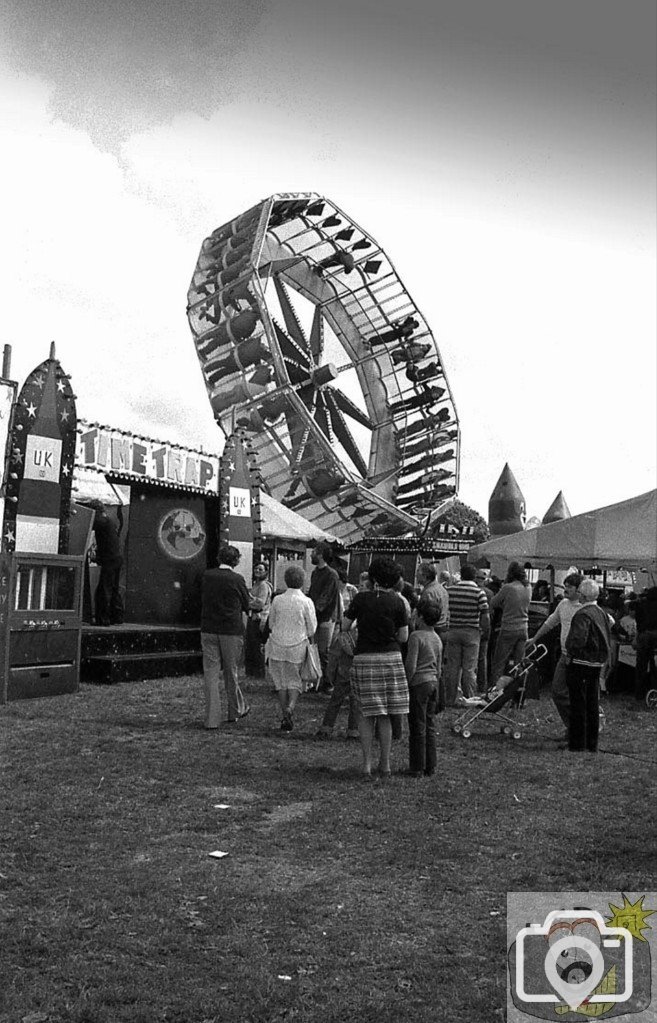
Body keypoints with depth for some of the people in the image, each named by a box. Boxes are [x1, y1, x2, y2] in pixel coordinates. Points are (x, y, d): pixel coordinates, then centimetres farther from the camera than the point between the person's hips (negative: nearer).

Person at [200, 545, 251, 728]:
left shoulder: (206, 575, 0)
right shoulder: (237, 579, -10)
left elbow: (203, 599, 11)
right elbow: (246, 605, 1)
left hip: (208, 629, 2)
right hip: (232, 630, -2)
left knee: (210, 673, 4)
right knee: (231, 671, 13)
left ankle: (212, 718, 2)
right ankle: (235, 710, 29)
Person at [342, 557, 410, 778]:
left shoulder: (361, 598, -5)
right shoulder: (396, 602, -3)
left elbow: (344, 626, 2)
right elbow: (404, 637, 0)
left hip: (364, 658, -1)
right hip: (391, 659, 1)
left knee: (365, 714, 9)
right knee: (385, 717, 12)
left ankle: (367, 764, 7)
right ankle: (385, 764, 17)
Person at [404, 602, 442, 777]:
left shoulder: (416, 636, -13)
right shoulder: (437, 639, 11)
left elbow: (411, 665, -17)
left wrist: (405, 684, -7)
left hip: (419, 683, -7)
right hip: (433, 683, 7)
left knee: (418, 728, -1)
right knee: (430, 727, 12)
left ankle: (417, 768, 4)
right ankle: (430, 767, 17)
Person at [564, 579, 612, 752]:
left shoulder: (582, 614, -17)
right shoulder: (602, 613, 9)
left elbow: (578, 639, -27)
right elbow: (608, 639, 14)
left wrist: (570, 655, -12)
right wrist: (603, 659, 19)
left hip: (580, 663, -8)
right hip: (597, 664, 8)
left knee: (578, 704, -1)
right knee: (593, 704, 13)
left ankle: (576, 744, 4)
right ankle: (592, 744, 20)